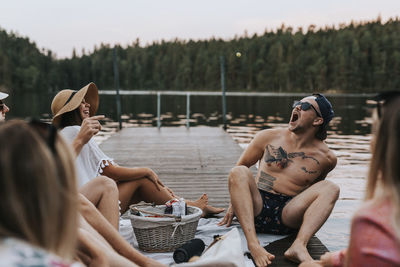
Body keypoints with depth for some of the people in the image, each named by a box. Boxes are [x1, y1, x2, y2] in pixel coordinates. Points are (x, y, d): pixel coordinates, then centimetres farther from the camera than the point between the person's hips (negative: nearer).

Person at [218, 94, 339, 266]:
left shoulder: (326, 158, 4)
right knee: (239, 172, -26)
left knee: (331, 189, -20)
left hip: (289, 216, 0)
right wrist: (234, 202, 9)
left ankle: (299, 246, -41)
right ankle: (253, 244, -42)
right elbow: (241, 166, 15)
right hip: (256, 207, 1)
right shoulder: (268, 137, 6)